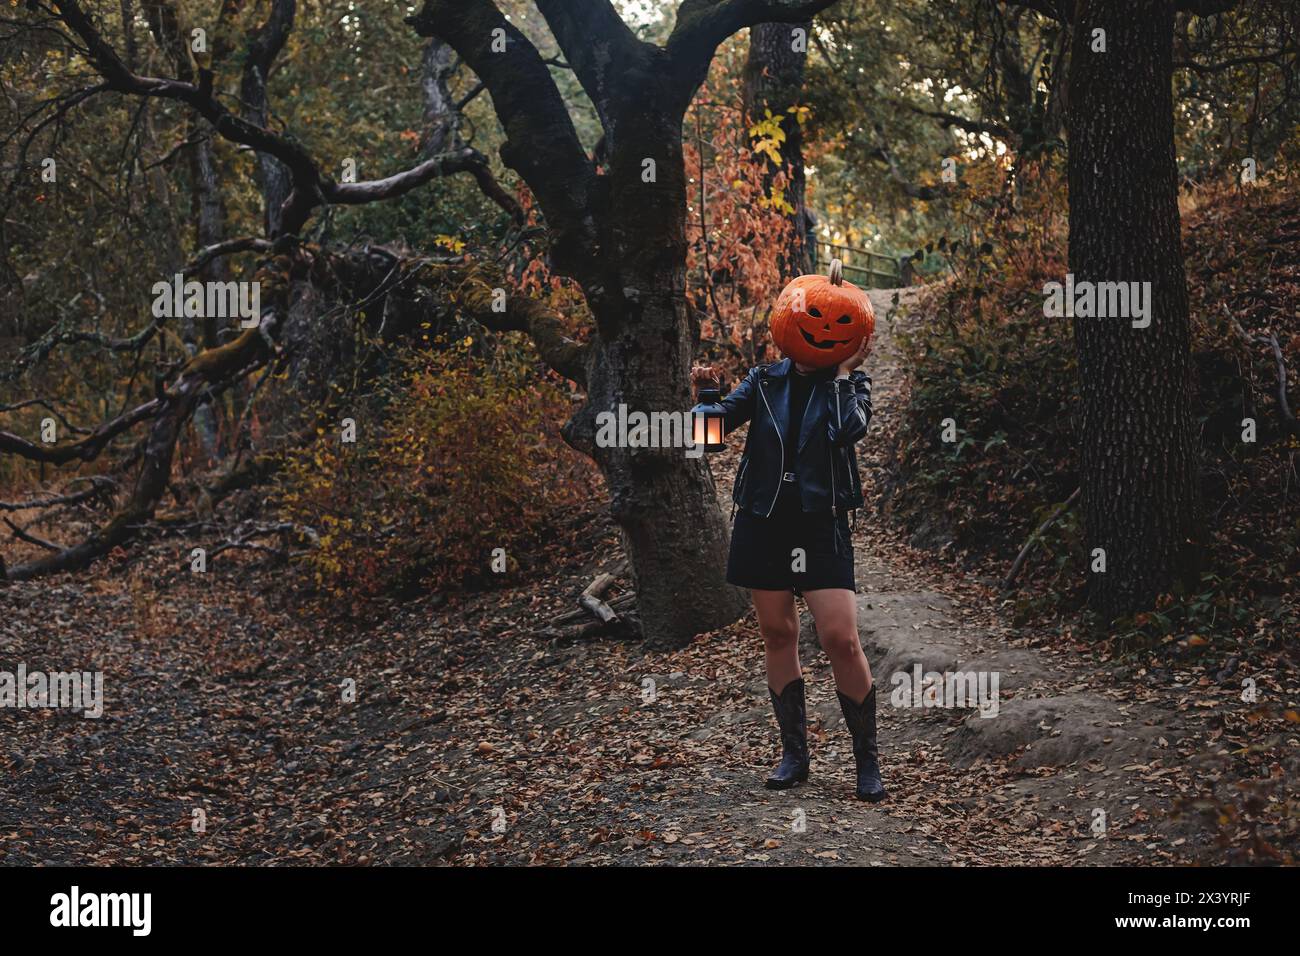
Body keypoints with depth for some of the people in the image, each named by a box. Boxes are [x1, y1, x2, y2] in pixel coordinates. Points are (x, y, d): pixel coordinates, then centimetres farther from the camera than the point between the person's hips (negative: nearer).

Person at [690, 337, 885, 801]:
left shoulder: (851, 384, 2)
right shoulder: (765, 380, 9)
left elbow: (848, 429, -18)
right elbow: (722, 419, -1)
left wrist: (842, 373, -11)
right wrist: (707, 390, -19)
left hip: (820, 523, -3)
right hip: (762, 518, 3)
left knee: (842, 641, -10)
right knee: (777, 635, 7)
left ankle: (867, 760, 2)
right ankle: (794, 754, 19)